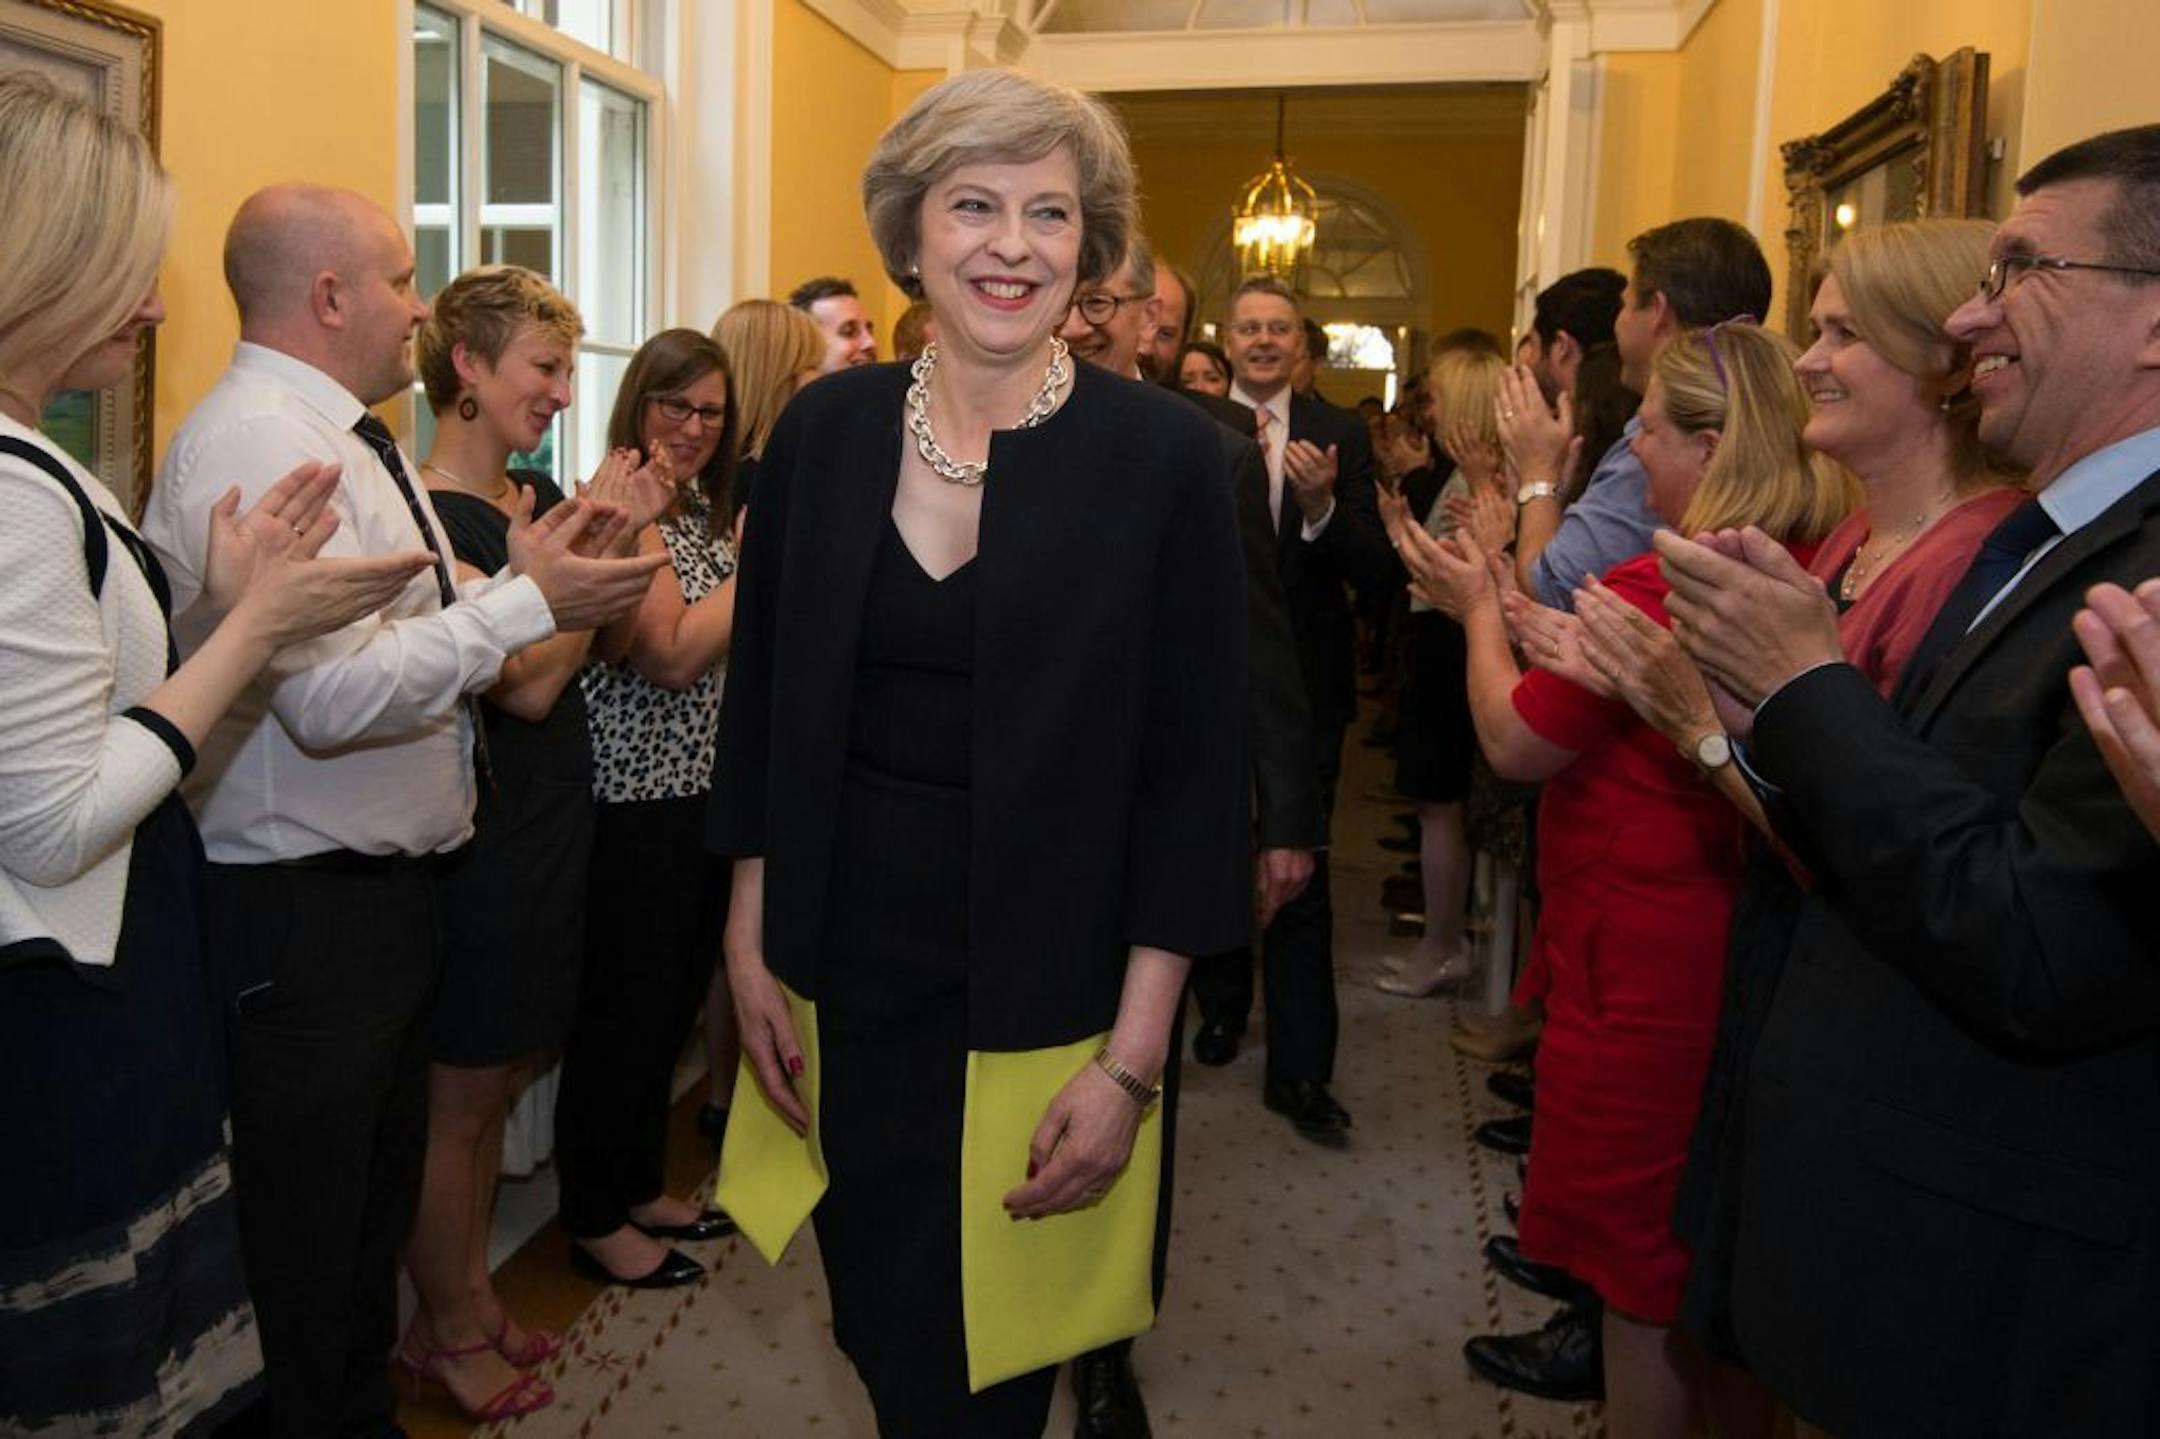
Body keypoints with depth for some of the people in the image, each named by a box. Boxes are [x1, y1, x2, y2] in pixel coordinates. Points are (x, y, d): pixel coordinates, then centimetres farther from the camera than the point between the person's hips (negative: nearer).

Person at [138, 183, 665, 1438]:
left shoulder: (354, 438, 13)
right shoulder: (258, 443, -19)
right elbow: (334, 690, -28)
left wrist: (519, 579, 0)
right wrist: (527, 604, -21)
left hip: (390, 893, 10)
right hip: (303, 911, -10)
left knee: (377, 1210, 23)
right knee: (303, 1250, 5)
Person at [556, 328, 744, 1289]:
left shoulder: (702, 514, 14)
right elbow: (673, 653, -23)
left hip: (701, 795, 9)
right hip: (636, 806, -9)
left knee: (673, 1003, 18)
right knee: (622, 1013, 3)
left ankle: (642, 1188, 35)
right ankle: (596, 1222, 20)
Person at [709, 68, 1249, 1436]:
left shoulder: (1164, 453, -11)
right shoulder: (827, 428, -1)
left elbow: (1195, 772, -10)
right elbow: (766, 705, 7)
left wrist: (1131, 1062, -12)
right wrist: (752, 941, 4)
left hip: (1044, 993, -3)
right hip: (844, 970, 3)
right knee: (875, 1319, 19)